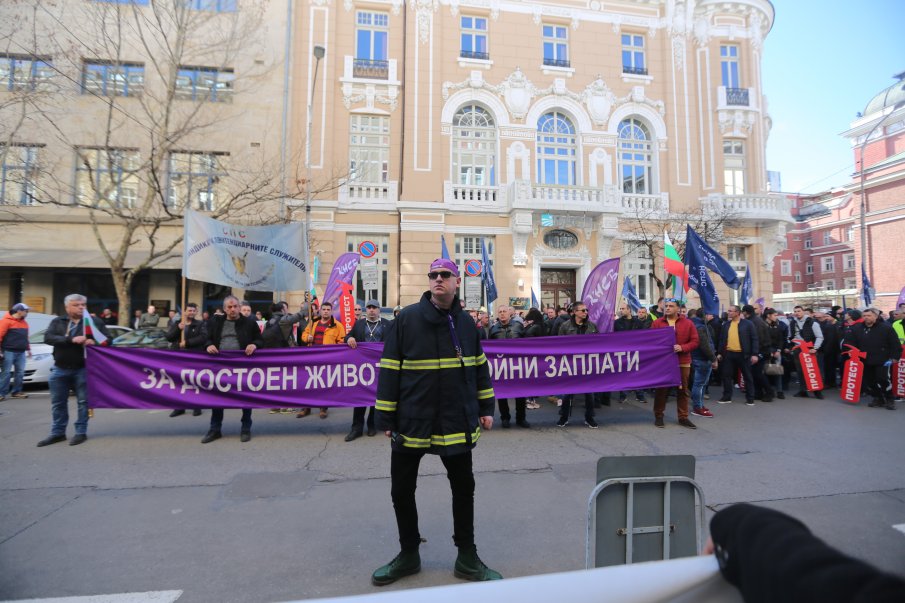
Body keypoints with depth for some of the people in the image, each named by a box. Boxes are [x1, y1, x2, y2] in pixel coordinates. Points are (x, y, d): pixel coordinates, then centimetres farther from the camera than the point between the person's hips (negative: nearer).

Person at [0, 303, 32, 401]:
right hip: (9, 352, -6)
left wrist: (28, 349, 21)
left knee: (20, 372, 5)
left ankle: (16, 392, 12)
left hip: (21, 352, 7)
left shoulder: (24, 322, 15)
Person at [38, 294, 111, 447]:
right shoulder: (57, 322, 6)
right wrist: (71, 339, -25)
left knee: (83, 401, 3)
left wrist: (94, 341, -23)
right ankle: (58, 433, 24)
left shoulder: (94, 322, 1)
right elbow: (48, 338, -9)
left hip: (83, 369, -2)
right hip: (60, 369, 2)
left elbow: (107, 339, -1)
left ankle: (81, 432, 14)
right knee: (58, 403, 11)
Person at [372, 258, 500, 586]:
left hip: (457, 423, 3)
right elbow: (389, 370, -7)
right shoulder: (407, 318, -9)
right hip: (412, 422, -2)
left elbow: (479, 367, 11)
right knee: (402, 491, 12)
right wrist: (386, 418, -7)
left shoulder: (465, 321, 2)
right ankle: (409, 555, 37)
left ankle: (467, 558, 34)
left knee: (463, 488, 14)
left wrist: (486, 408, 10)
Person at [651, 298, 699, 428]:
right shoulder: (657, 323, 1)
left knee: (682, 390, 8)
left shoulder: (688, 323, 1)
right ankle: (658, 416, 15)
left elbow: (695, 341, -1)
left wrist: (682, 347, -16)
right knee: (661, 390, 5)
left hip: (683, 363, 1)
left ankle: (683, 417, 18)